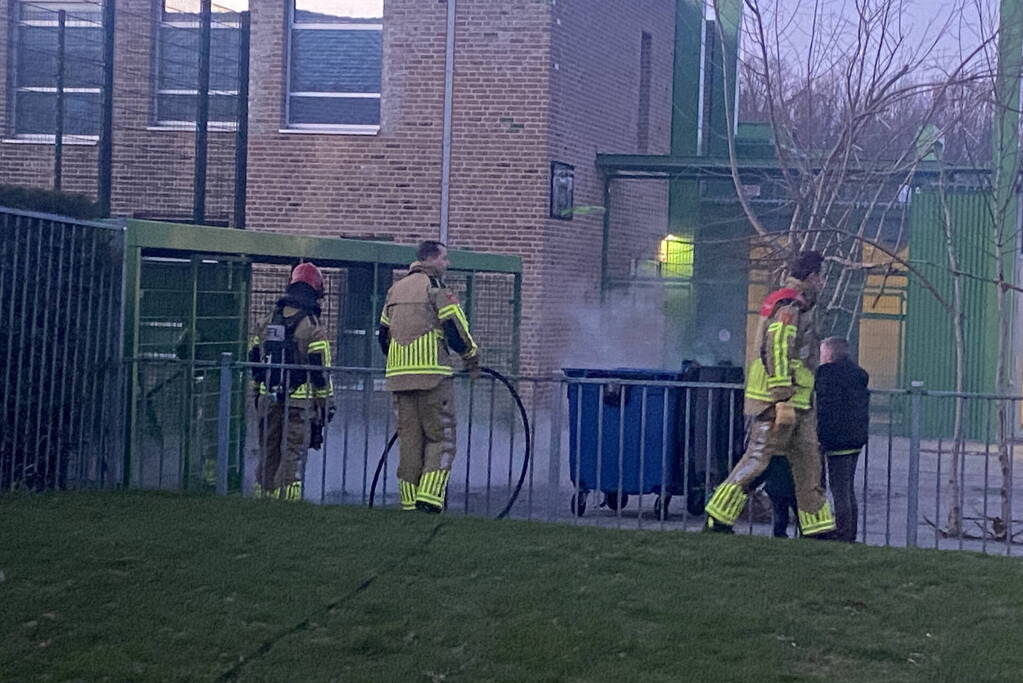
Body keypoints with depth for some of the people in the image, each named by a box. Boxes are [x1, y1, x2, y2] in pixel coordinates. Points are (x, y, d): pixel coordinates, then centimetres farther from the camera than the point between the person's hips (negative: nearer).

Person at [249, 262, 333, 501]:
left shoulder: (268, 322, 10)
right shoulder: (312, 327, -9)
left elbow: (254, 361, 15)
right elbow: (320, 371, -10)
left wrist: (258, 395, 24)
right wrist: (326, 404, -2)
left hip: (268, 399, 5)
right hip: (299, 400, -5)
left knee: (268, 452, 13)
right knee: (293, 454, -3)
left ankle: (263, 497, 17)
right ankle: (286, 498, -8)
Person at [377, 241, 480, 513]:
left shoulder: (395, 289, 18)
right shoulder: (435, 286, -4)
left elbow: (383, 335, 21)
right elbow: (455, 327, -9)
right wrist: (472, 358, 5)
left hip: (399, 373, 7)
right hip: (432, 372, -7)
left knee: (408, 438, 9)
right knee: (441, 437, -2)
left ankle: (408, 502, 8)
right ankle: (430, 498, -13)